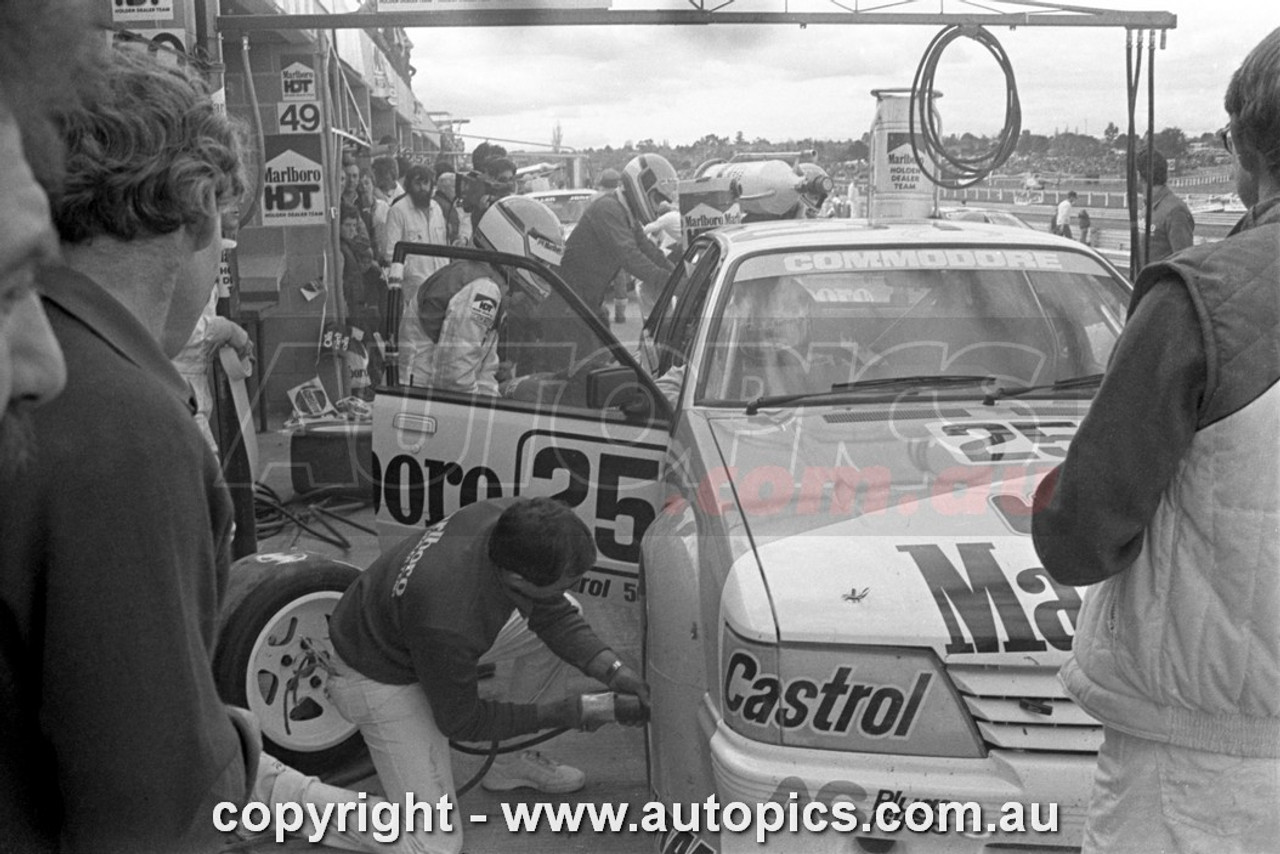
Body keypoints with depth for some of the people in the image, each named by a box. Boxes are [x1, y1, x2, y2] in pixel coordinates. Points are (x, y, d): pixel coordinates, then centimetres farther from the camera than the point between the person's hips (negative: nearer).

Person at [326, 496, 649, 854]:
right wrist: (556, 714, -17)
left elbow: (553, 614, -5)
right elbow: (460, 723, -20)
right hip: (380, 676, -8)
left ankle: (509, 762, 18)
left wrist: (612, 670, -16)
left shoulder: (512, 519, -24)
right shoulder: (449, 624, -41)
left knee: (563, 623, 2)